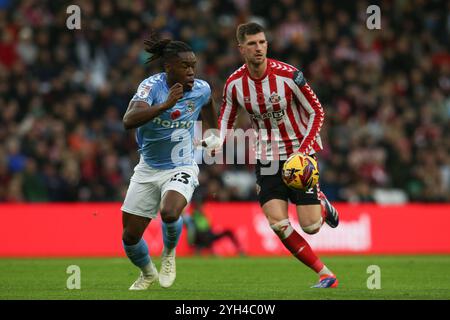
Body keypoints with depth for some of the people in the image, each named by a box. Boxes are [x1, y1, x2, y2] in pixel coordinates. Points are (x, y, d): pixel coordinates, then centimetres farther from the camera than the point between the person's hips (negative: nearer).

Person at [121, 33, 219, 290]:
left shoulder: (201, 89, -10)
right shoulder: (152, 86, -19)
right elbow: (129, 120, -37)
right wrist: (165, 106, -46)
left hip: (181, 169, -1)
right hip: (148, 170, 1)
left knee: (169, 212, -32)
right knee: (130, 237, 4)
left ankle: (170, 253, 2)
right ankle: (148, 274, 37)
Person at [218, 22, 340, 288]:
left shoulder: (288, 75, -17)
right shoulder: (234, 84, -6)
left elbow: (316, 112, -9)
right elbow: (227, 119, 11)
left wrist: (302, 151, -20)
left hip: (299, 152, -3)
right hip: (267, 158, 3)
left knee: (310, 226, -9)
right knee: (277, 223, -14)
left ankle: (322, 203, 30)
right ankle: (326, 275, -3)